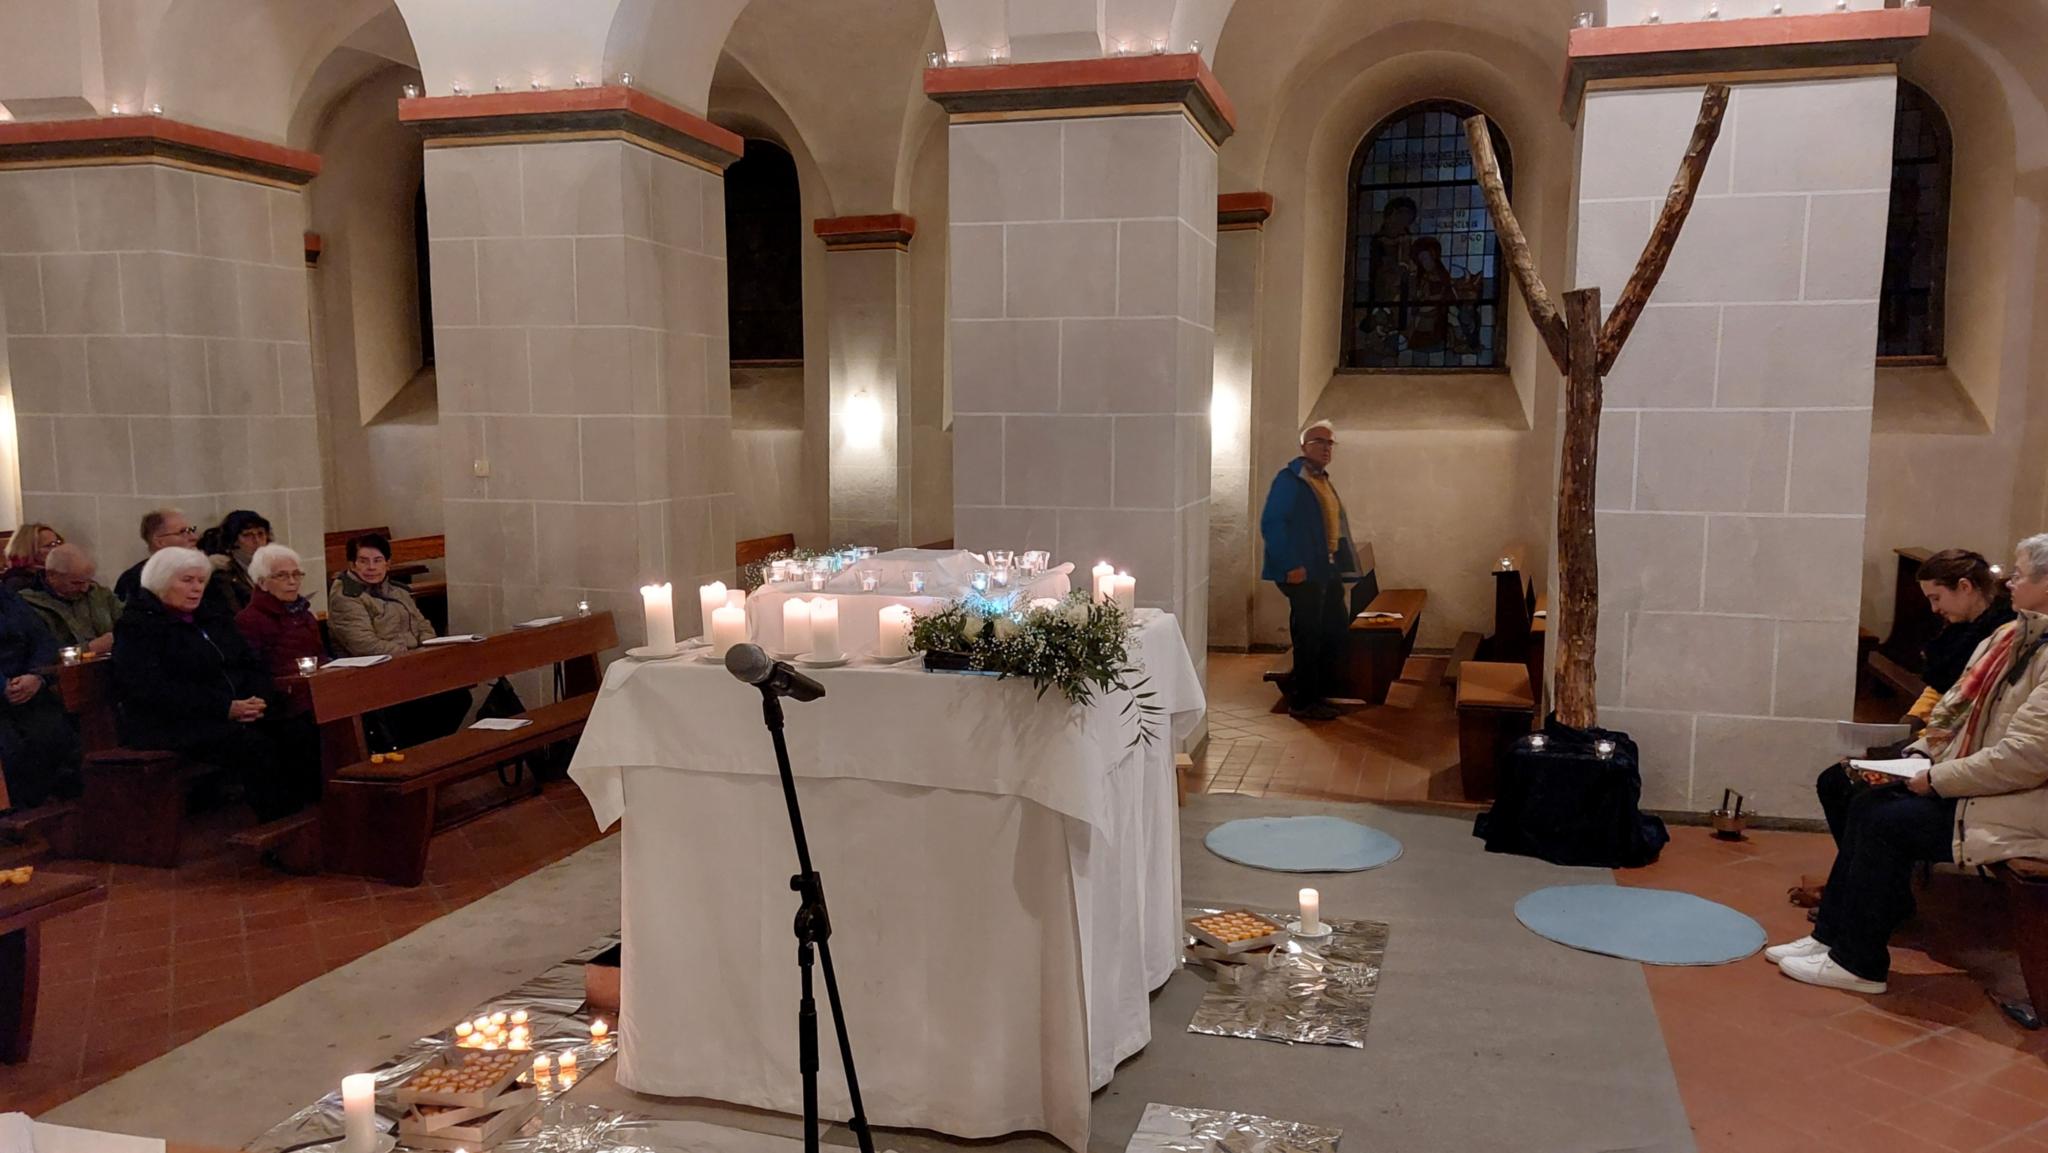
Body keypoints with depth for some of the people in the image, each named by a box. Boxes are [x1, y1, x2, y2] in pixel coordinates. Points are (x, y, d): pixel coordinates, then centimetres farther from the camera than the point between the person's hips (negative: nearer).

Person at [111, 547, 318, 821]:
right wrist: (225, 707, -21)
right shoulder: (137, 627, 0)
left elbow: (251, 665, 20)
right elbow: (153, 690, -15)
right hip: (174, 725, -7)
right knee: (257, 745, -33)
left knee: (302, 734, -21)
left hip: (237, 713, 7)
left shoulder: (212, 620, 22)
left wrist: (258, 699, -5)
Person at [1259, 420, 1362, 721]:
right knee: (1308, 637, -3)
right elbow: (1271, 524, -20)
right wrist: (1290, 566, -24)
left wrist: (1341, 566, 14)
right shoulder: (1289, 479, -11)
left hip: (1328, 571, 9)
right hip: (1304, 573, -9)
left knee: (1337, 631, 13)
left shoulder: (1323, 481, 17)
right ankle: (1303, 702, 8)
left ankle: (1319, 693, 25)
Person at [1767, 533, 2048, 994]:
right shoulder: (2010, 636, 9)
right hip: (1974, 786, 9)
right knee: (1866, 802, -1)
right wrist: (1920, 755, 4)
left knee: (1889, 822, -16)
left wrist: (1937, 779, -18)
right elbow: (1957, 710, 16)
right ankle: (1832, 934, 5)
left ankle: (1858, 963, -4)